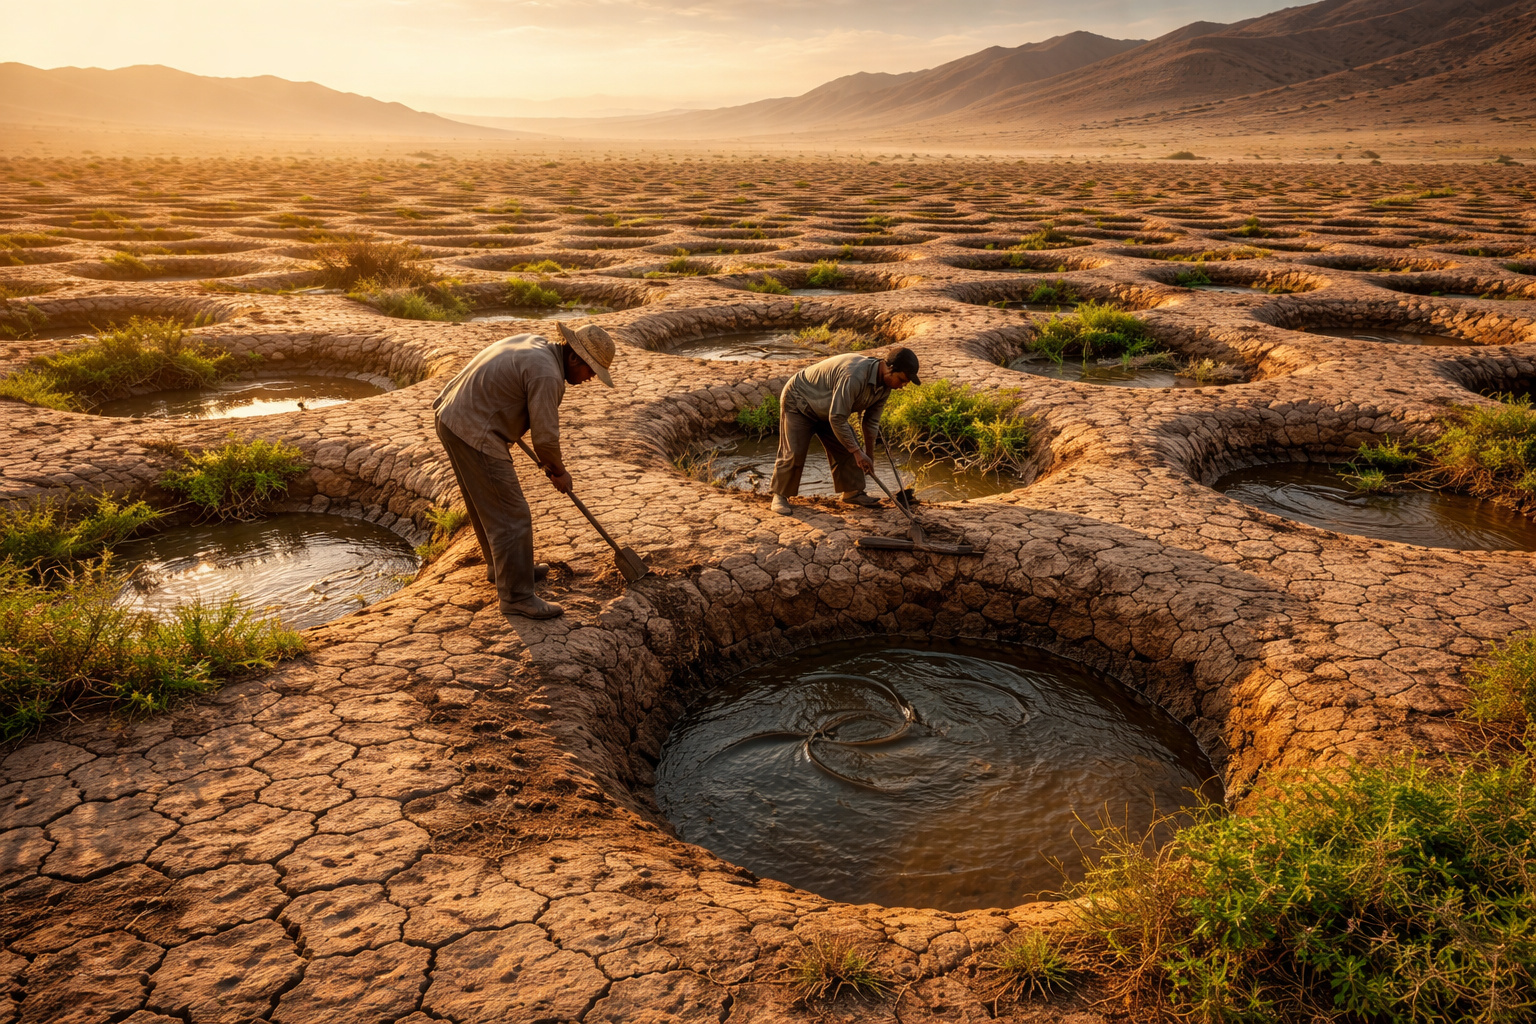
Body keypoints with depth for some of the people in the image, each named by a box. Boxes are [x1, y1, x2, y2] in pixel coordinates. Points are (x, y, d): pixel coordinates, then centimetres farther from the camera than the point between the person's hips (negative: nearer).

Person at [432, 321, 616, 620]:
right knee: (511, 516, -3)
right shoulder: (547, 374, -19)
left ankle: (501, 565, 41)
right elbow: (545, 436, -17)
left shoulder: (535, 344, 11)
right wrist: (559, 472, 2)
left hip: (451, 419, 10)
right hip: (474, 435, -10)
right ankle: (517, 597, 4)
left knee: (487, 504, 25)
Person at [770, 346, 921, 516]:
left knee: (846, 449, 3)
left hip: (829, 410, 9)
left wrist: (869, 455, 5)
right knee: (794, 453, -12)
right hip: (798, 402, -8)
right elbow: (837, 419, -36)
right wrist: (858, 452, -29)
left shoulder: (885, 385, -11)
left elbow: (872, 421, 2)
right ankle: (780, 495, 2)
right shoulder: (854, 376, -40)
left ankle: (851, 492, 16)